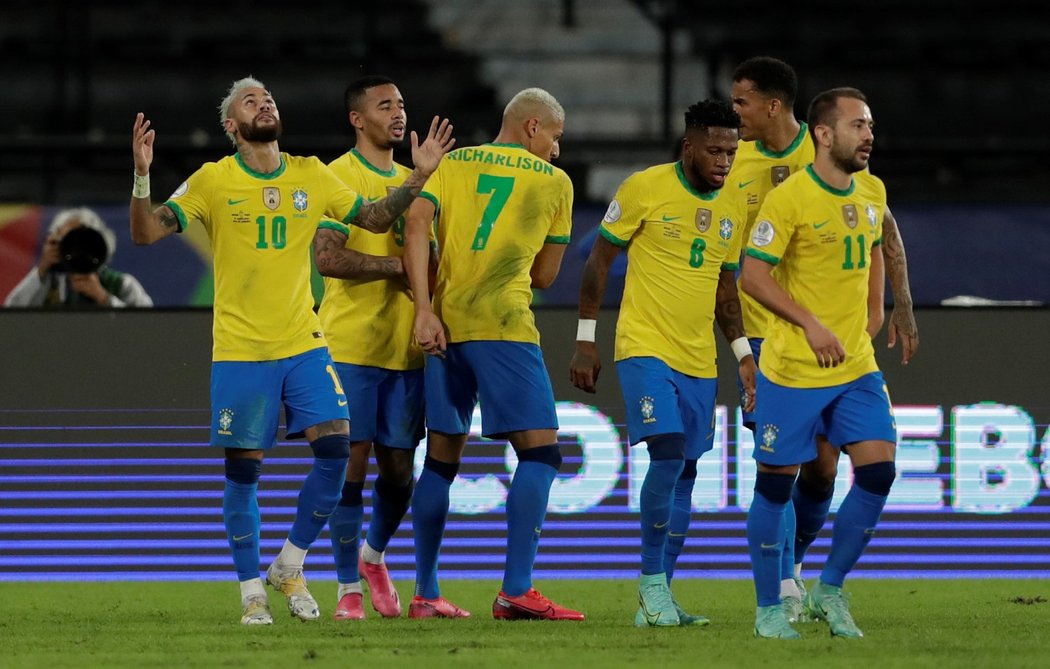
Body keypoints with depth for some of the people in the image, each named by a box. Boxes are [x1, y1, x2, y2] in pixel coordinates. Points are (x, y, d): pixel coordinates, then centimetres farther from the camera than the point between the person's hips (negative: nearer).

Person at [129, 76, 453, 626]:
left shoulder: (311, 176, 6)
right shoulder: (214, 181, -4)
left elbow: (374, 219, 16)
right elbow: (146, 232, -11)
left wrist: (418, 178, 3)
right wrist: (142, 177, -28)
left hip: (304, 343, 3)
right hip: (239, 349, -3)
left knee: (336, 449, -9)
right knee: (242, 472, -1)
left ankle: (290, 567, 9)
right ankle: (251, 590, 13)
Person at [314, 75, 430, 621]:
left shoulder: (411, 181, 16)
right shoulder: (337, 177, -5)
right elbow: (328, 258, -16)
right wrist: (399, 265, -14)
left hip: (405, 347, 6)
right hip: (350, 345, -6)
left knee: (398, 468, 6)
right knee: (351, 463, -5)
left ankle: (373, 556, 32)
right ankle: (349, 588, 2)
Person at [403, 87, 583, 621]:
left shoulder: (451, 164, 15)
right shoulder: (553, 182, 9)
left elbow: (416, 225, -1)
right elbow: (544, 276, 13)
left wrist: (424, 309, -6)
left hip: (445, 323, 5)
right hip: (503, 325, -5)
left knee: (442, 457, 13)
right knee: (539, 450, -4)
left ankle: (425, 592, 15)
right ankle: (516, 591, -16)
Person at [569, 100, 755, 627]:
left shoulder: (733, 204, 8)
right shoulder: (645, 188, -9)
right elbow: (599, 261, -2)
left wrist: (742, 352, 9)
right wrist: (585, 340, -4)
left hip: (699, 360, 6)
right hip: (645, 349, -6)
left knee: (684, 472, 5)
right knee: (668, 454, -20)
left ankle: (658, 599, 12)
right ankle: (653, 586, -9)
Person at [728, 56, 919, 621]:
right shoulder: (736, 162, 0)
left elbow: (882, 229, 5)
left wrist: (893, 306, 0)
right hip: (765, 333, 0)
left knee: (823, 463, 2)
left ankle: (793, 561, 25)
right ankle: (784, 590, -5)